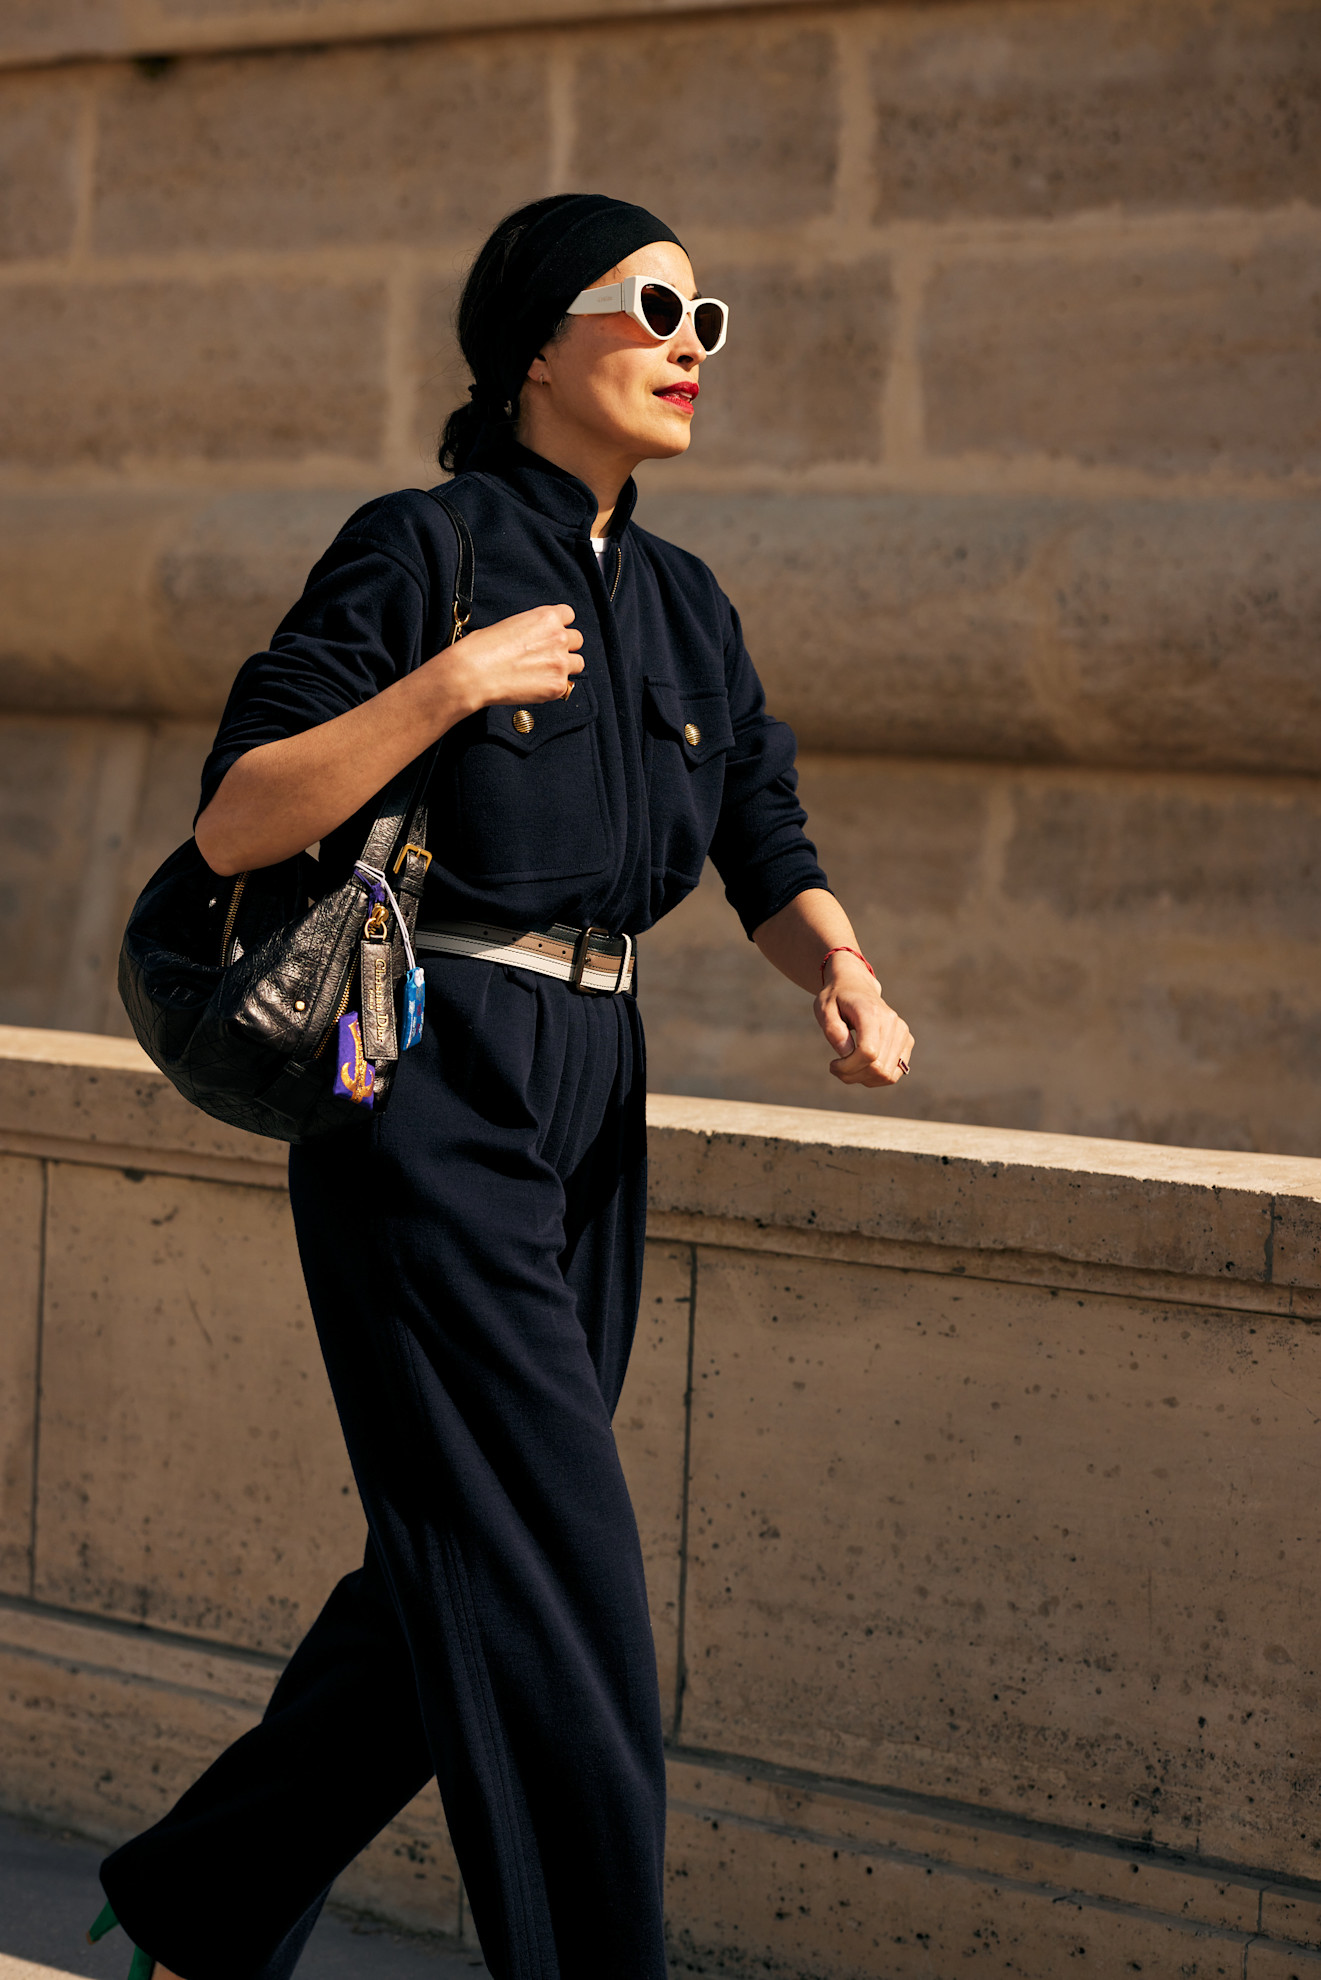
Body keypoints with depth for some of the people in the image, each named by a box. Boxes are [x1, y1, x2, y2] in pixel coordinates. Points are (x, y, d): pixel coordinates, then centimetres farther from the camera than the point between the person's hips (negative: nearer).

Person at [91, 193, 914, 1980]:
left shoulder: (686, 606, 14)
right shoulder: (422, 546, -7)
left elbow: (771, 857, 9)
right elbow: (232, 826, -11)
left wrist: (844, 976, -11)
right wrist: (445, 688, -21)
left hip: (588, 1105, 8)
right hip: (427, 1093, -7)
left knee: (463, 1572, 11)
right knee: (551, 1577, -8)